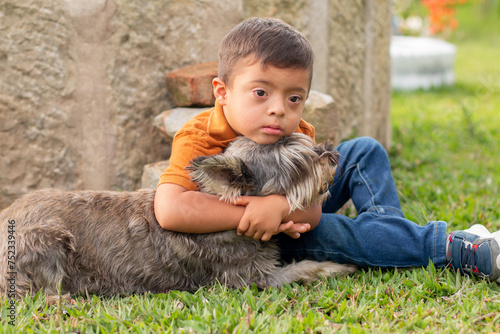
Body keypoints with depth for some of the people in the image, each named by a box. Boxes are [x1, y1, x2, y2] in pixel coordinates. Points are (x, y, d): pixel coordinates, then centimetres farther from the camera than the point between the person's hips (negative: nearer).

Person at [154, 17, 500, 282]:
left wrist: (280, 205, -48)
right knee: (316, 232, -34)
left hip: (296, 210, 6)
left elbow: (311, 211, -24)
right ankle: (452, 249, -29)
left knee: (365, 150, -1)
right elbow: (170, 210, -48)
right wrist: (247, 214, -43)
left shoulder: (297, 134, -17)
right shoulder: (198, 140, -32)